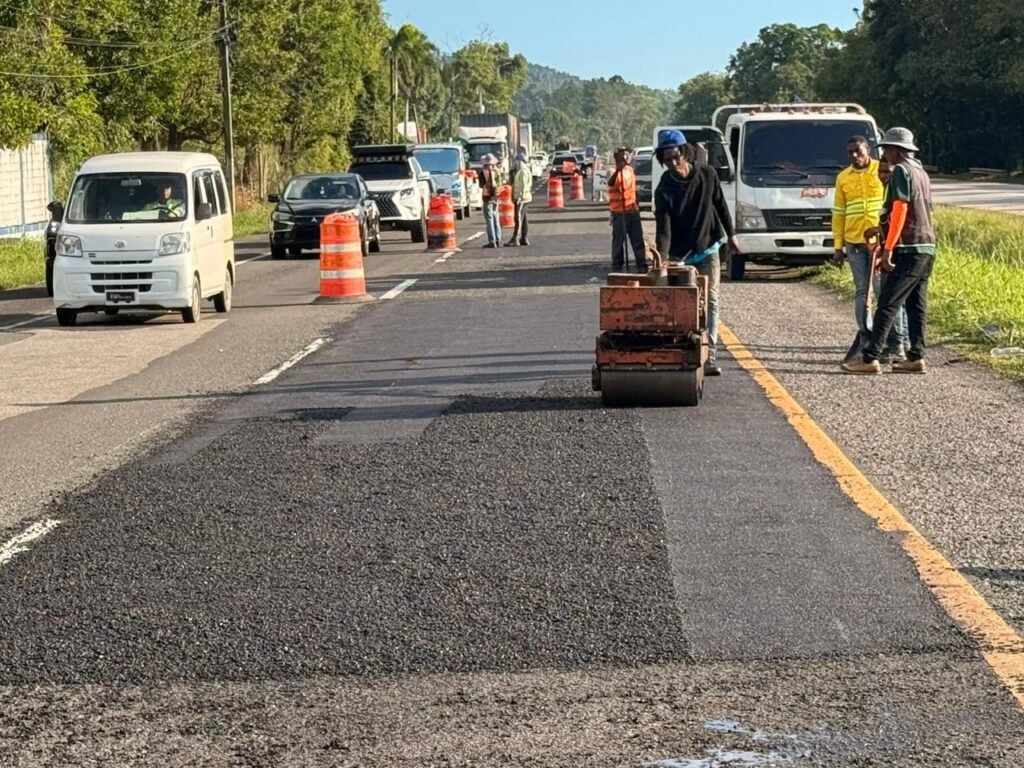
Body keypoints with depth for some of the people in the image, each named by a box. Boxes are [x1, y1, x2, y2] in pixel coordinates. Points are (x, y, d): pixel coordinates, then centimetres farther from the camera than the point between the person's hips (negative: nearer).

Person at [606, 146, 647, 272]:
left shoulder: (630, 169, 12)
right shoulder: (614, 171, -12)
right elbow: (610, 183, -36)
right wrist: (617, 170, -53)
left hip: (633, 210, 7)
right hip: (619, 211, -7)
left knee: (638, 239, 8)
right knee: (618, 240, -2)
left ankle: (642, 266, 13)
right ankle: (617, 268, 4)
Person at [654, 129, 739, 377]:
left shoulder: (707, 175, -7)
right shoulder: (664, 190, -16)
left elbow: (720, 205, 9)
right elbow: (664, 228, -24)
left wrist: (730, 234, 15)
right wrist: (661, 258, -38)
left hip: (707, 249, 2)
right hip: (678, 255, -2)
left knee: (710, 302, -4)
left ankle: (708, 357, -6)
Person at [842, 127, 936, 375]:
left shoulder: (901, 171, -9)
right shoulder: (921, 172, 19)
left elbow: (900, 210, -17)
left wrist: (888, 249, -19)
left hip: (908, 249, -9)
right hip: (926, 247, 9)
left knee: (887, 305, -10)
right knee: (916, 305, 10)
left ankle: (870, 359, -12)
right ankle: (916, 357, 9)